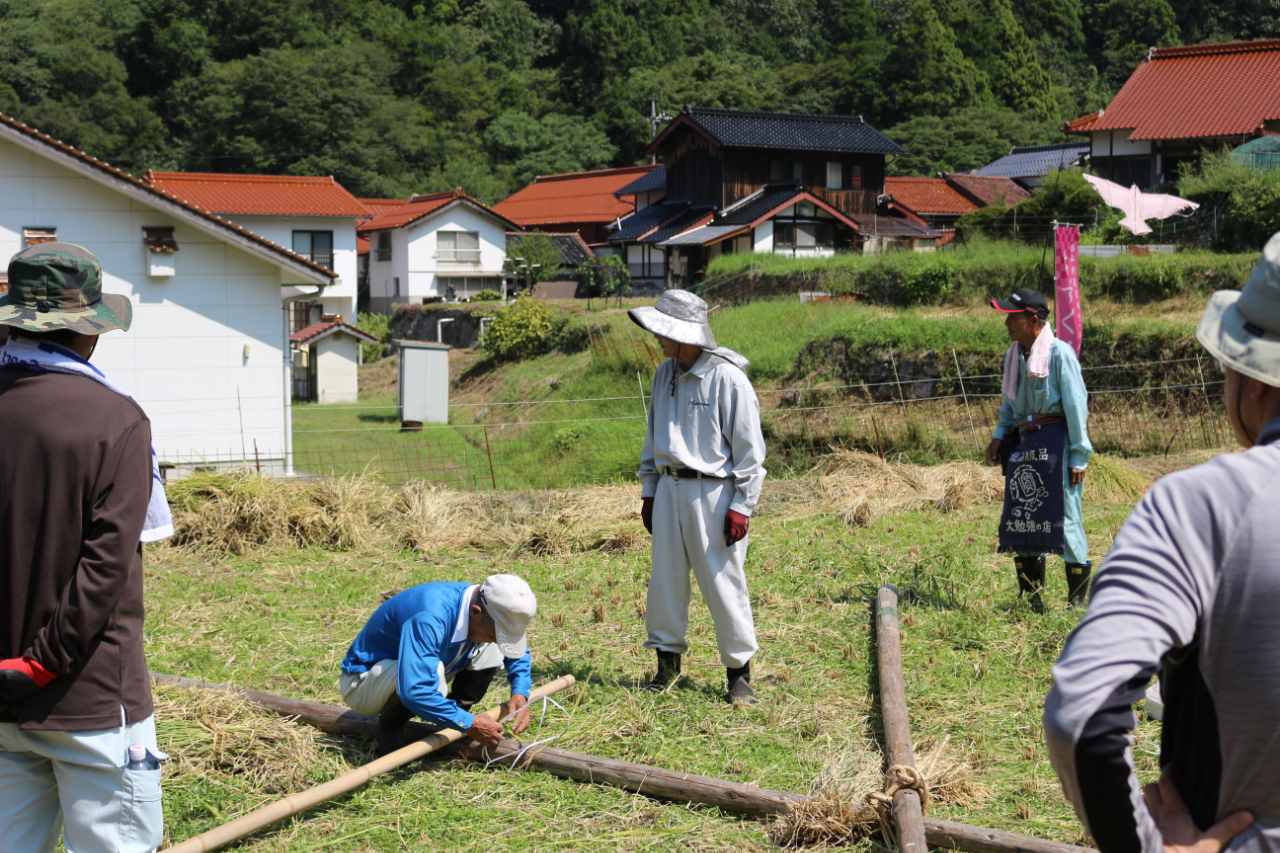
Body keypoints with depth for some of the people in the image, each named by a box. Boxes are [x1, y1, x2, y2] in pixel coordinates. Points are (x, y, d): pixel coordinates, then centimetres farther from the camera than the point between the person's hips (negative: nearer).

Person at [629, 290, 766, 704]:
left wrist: (741, 506, -13)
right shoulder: (665, 375, 11)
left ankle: (739, 670, 8)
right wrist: (648, 490, 18)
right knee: (665, 579, 8)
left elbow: (750, 449, -9)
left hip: (713, 493, -6)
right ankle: (668, 661, 21)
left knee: (723, 584, -3)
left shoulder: (727, 379, -11)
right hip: (669, 489, 6)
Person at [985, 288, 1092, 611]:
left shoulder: (1059, 353, -11)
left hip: (1057, 439, -8)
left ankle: (1077, 599, 3)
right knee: (1022, 517, 7)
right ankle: (1031, 597, 16)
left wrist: (1079, 454, -14)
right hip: (1025, 440, 8)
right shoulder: (1015, 355, 12)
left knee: (1065, 517, -6)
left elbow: (1076, 404, -11)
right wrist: (1000, 435, 9)